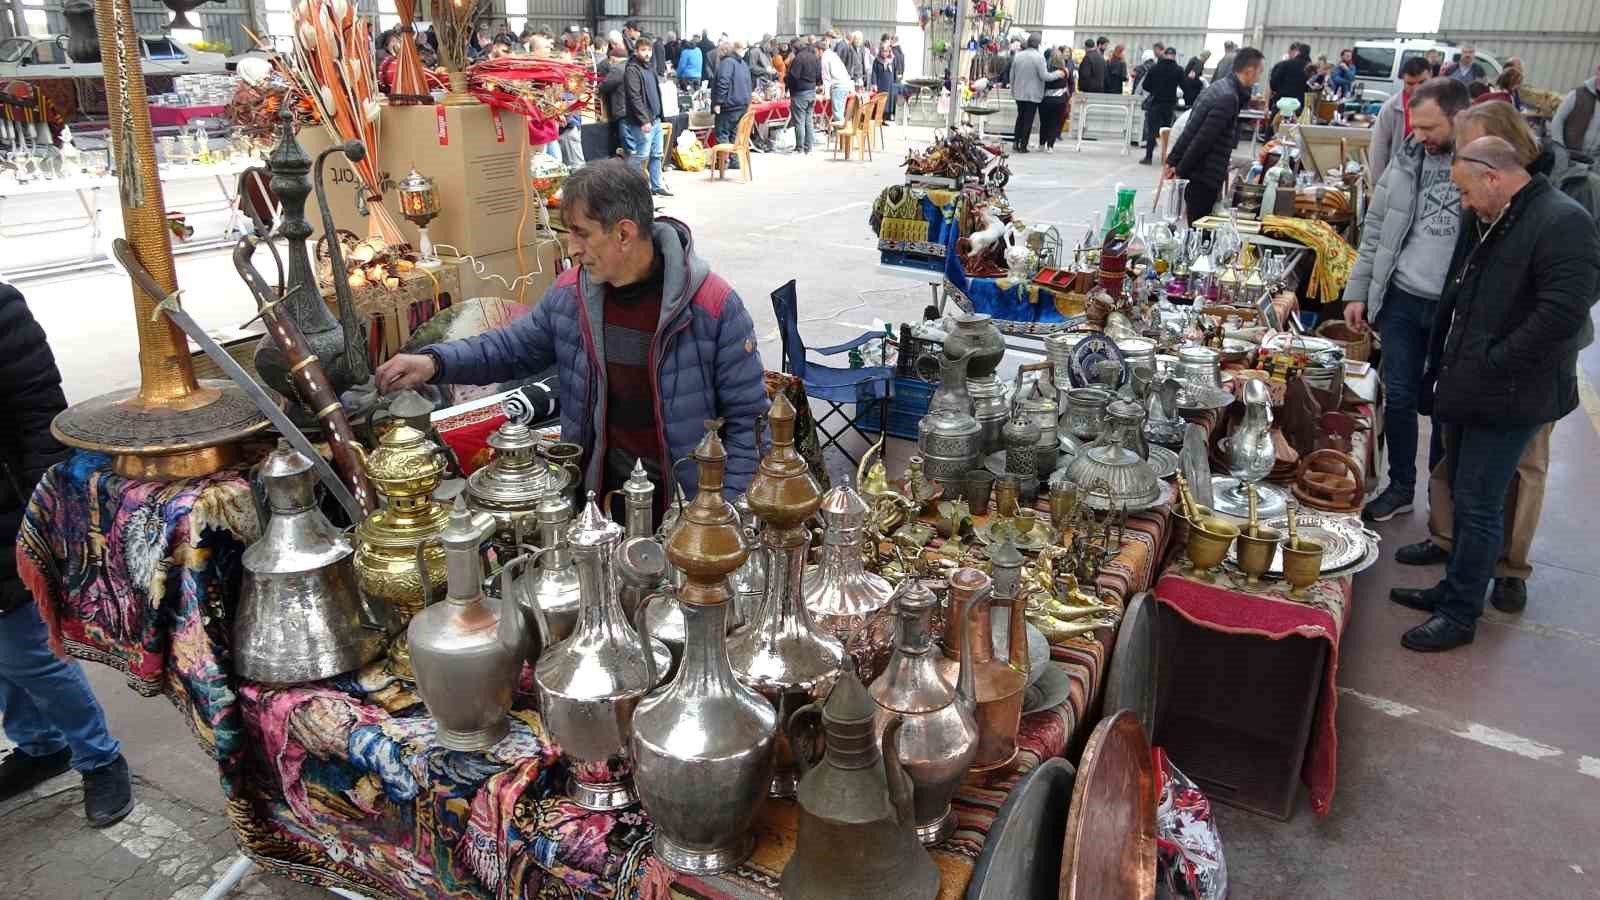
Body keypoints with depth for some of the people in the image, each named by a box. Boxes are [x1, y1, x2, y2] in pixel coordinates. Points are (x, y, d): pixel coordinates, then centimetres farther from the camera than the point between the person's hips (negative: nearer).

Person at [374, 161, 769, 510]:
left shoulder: (714, 307, -17)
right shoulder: (570, 292, -1)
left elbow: (749, 418, -11)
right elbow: (513, 347, 15)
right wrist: (434, 362, -1)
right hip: (602, 493, 4)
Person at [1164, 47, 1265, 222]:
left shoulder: (1218, 87, 12)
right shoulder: (1228, 98, -19)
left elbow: (1190, 131, 13)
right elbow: (1203, 140, -21)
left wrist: (1173, 161, 13)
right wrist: (1180, 172, -16)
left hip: (1194, 173, 9)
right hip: (1203, 177, -9)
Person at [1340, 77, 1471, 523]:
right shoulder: (1407, 159, 2)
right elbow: (1375, 231, 8)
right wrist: (1358, 292, 6)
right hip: (1401, 300, 4)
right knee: (1399, 398, 10)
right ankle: (1400, 488, 27)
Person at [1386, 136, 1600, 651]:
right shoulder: (1485, 222, 12)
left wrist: (1491, 364, -19)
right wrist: (1443, 368, 14)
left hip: (1509, 398, -9)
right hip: (1468, 390, 9)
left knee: (1478, 505, -2)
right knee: (1463, 495, 17)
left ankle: (1461, 614, 9)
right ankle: (1454, 589, 31)